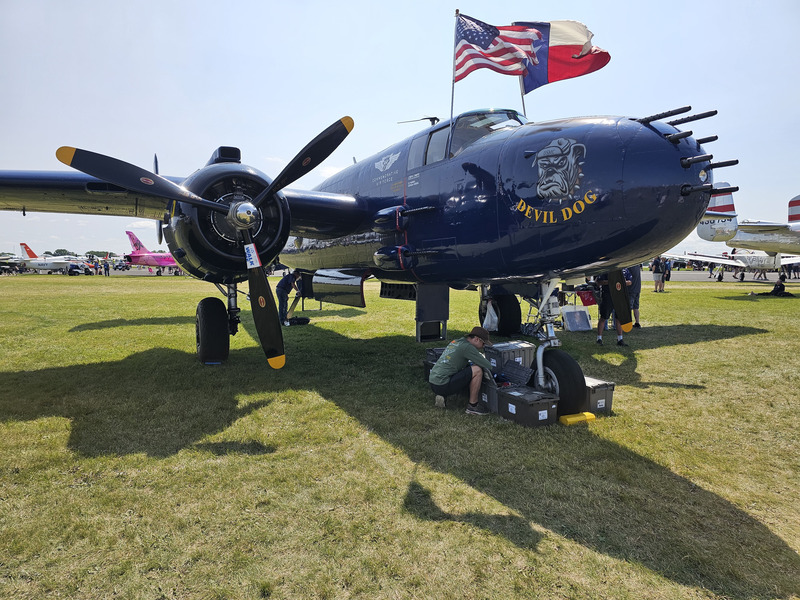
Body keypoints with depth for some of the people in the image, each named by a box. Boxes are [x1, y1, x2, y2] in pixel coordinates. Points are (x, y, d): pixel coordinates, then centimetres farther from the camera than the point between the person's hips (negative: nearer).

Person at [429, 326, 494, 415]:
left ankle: (442, 396, 16)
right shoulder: (467, 347, -11)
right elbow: (488, 366, -10)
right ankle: (473, 406, 0)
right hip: (442, 385, -9)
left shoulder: (456, 341, 16)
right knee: (477, 370, -12)